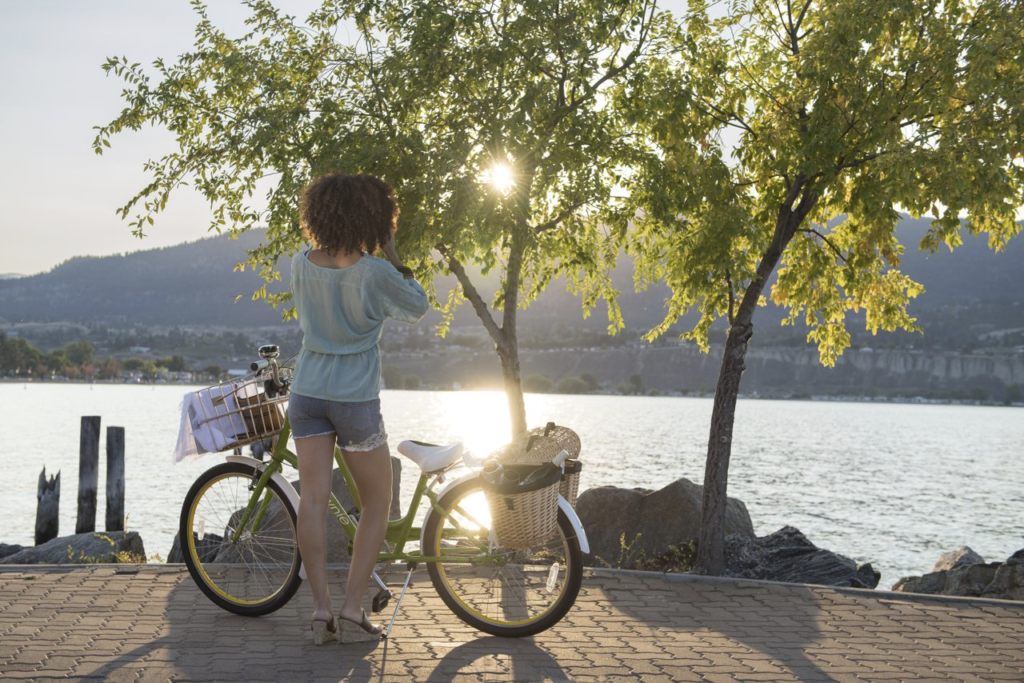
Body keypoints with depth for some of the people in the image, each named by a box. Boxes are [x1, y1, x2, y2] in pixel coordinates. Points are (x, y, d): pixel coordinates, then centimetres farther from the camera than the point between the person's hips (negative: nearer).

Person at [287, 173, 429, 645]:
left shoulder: (301, 265, -2)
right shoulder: (375, 272, -16)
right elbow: (417, 308, 1)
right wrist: (391, 255, 1)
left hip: (308, 392, 4)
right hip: (355, 398, -4)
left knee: (313, 499, 2)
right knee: (377, 503, 10)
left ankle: (321, 610, 1)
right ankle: (352, 610, 5)